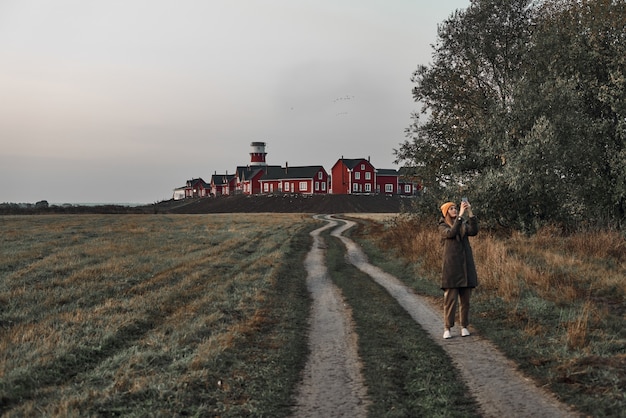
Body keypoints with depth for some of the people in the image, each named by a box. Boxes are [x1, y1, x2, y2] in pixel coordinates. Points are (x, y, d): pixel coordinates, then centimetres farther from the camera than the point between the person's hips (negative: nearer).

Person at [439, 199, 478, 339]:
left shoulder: (464, 224, 13)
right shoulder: (443, 227, 2)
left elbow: (474, 231, -8)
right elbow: (451, 233, -19)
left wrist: (470, 213, -15)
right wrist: (460, 215, -23)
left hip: (466, 266, 4)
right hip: (451, 266, -4)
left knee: (465, 299, 6)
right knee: (450, 299, -5)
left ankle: (464, 326, 15)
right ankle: (447, 328, 0)